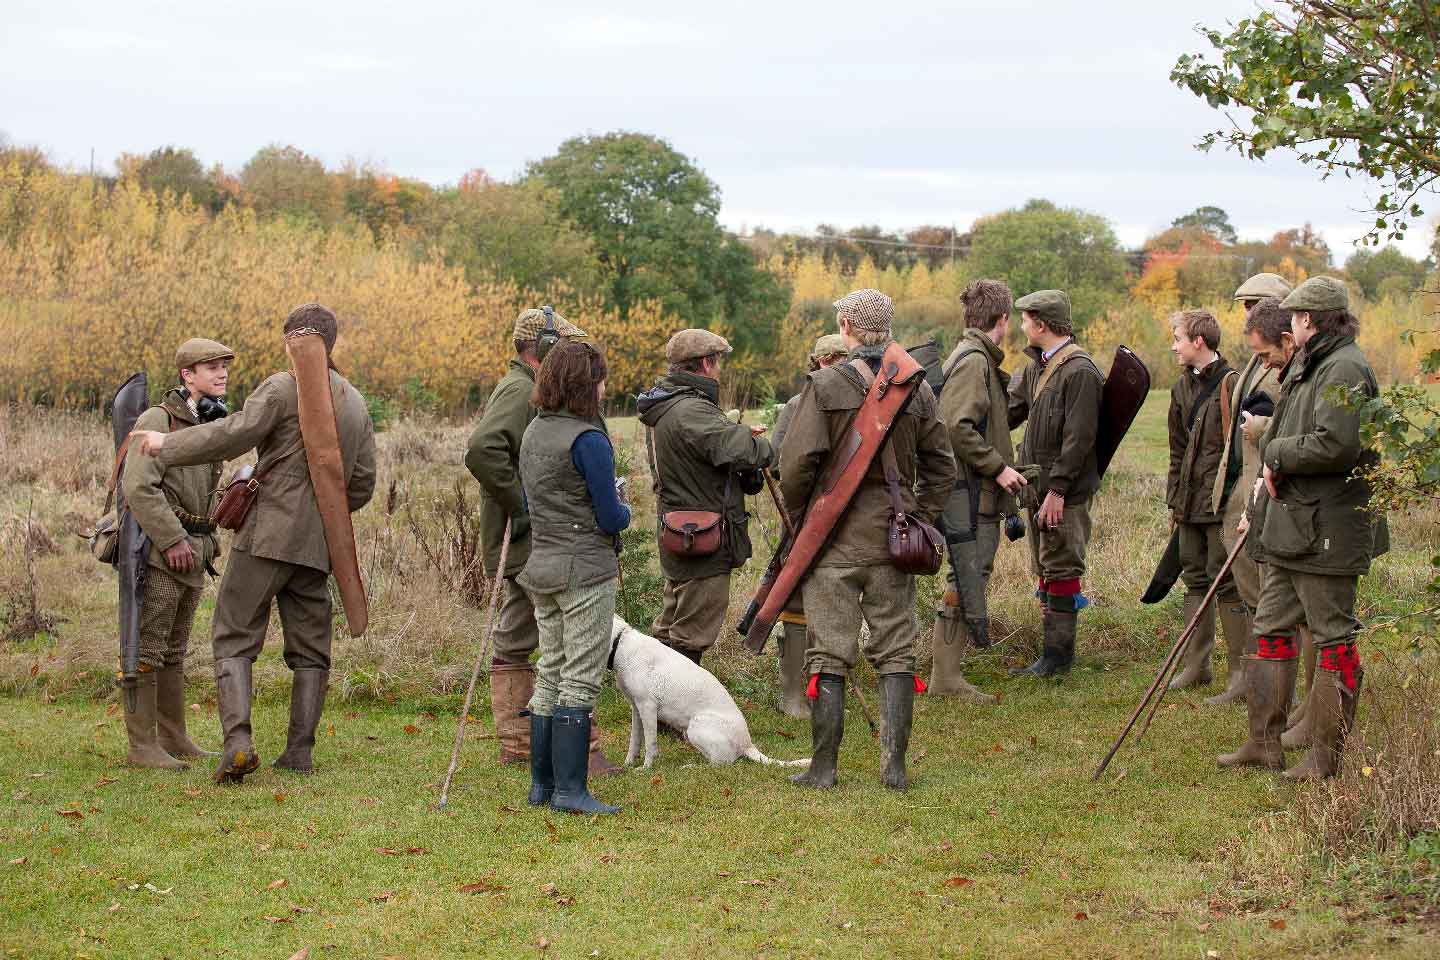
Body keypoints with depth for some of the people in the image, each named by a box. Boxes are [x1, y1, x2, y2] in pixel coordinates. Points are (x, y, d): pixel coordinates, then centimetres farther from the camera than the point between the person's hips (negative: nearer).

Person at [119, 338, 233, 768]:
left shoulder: (207, 424, 15)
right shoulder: (158, 420, -10)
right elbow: (139, 487, -19)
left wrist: (208, 542, 9)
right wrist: (172, 540, -22)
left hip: (192, 554, 8)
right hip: (160, 552, -8)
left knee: (175, 651, 12)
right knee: (148, 648, -6)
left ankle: (174, 739, 17)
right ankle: (142, 745, -5)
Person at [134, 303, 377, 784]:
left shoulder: (284, 387, -6)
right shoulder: (356, 405, 15)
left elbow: (235, 434, -15)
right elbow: (362, 485, 16)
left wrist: (168, 445, -5)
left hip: (268, 534, -6)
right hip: (317, 546, 6)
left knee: (234, 640, -3)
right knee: (309, 650, 12)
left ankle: (238, 740, -17)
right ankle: (299, 750, 8)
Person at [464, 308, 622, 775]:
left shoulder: (525, 390, 19)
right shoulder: (522, 391, -15)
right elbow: (483, 451, -30)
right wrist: (523, 504, -23)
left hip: (526, 544, 11)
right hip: (535, 542, -11)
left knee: (515, 642, 13)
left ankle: (516, 745, 19)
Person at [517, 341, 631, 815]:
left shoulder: (533, 433, 9)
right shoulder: (588, 440, -16)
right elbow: (611, 517, -15)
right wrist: (624, 511, 7)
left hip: (541, 566, 8)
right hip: (585, 570, -8)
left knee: (551, 674, 14)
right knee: (581, 680, -4)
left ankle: (542, 783, 17)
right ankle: (570, 789, -4)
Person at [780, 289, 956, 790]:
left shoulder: (824, 386, -10)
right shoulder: (916, 388, 4)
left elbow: (797, 463, -13)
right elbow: (941, 465, 8)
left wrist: (800, 518, 2)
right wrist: (921, 518, 15)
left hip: (834, 539, -3)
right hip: (894, 538, 3)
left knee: (829, 654, 3)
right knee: (896, 651, 9)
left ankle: (823, 767, 6)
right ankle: (894, 766, 9)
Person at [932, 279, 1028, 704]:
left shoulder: (979, 359, 17)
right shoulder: (973, 361, -14)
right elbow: (958, 427, -23)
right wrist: (998, 467, -18)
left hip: (978, 492, 10)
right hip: (969, 491, -10)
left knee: (970, 579, 13)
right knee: (966, 580, -7)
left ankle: (948, 673, 18)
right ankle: (946, 676, -2)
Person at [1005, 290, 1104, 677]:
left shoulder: (1080, 371, -16)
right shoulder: (1037, 366, 12)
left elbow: (1079, 439, -20)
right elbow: (1011, 409, 23)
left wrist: (1057, 489, -21)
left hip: (1066, 492, -9)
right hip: (1038, 485, 9)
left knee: (1061, 571, -4)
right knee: (1046, 570, 14)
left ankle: (1057, 656, 1)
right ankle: (1053, 653, 22)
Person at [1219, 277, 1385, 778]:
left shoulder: (1344, 370, -16)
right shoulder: (1305, 368, 16)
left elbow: (1335, 445, -28)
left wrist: (1276, 455, -13)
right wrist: (1269, 476, 6)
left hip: (1327, 530, -11)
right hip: (1290, 527, 11)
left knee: (1334, 641, -1)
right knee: (1271, 630, 14)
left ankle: (1326, 756, 4)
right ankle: (1264, 742, 21)